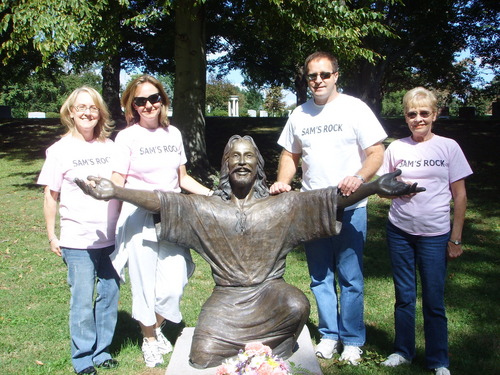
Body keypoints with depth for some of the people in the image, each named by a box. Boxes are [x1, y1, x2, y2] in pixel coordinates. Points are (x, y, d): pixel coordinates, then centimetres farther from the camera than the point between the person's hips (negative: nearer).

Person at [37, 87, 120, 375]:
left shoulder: (110, 147, 5)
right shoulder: (60, 150, -3)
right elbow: (51, 195, 1)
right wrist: (52, 235, 1)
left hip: (111, 238, 4)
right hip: (78, 241, -3)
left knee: (110, 296, 12)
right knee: (83, 302, 3)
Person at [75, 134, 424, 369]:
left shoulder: (283, 207, 0)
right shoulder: (207, 210, 3)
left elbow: (332, 199, -9)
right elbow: (163, 201, -6)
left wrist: (376, 186, -23)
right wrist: (114, 191, -18)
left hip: (270, 292, 0)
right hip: (227, 299, 1)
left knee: (298, 305, -33)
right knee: (203, 358, -18)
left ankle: (273, 357, 0)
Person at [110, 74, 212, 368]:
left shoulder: (173, 133, 8)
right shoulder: (127, 137, -4)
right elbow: (117, 185, -5)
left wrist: (213, 195, 7)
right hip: (139, 218, -3)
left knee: (174, 283, 0)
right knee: (145, 282, 5)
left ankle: (158, 328, 30)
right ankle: (149, 340, 28)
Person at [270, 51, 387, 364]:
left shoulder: (354, 108, -4)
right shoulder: (299, 114, 10)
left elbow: (376, 153, -7)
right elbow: (291, 154, 18)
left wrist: (358, 177, -26)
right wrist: (282, 182, -1)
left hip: (350, 208, -4)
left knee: (350, 278, 3)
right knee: (320, 277, 12)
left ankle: (352, 340, 19)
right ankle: (329, 335, 28)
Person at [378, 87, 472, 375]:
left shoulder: (449, 147, -1)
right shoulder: (397, 148, 3)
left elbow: (460, 195, 1)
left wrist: (456, 238, -3)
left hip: (435, 235, -2)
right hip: (400, 232, 2)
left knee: (434, 301, 3)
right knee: (404, 297, 11)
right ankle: (403, 351, 27)